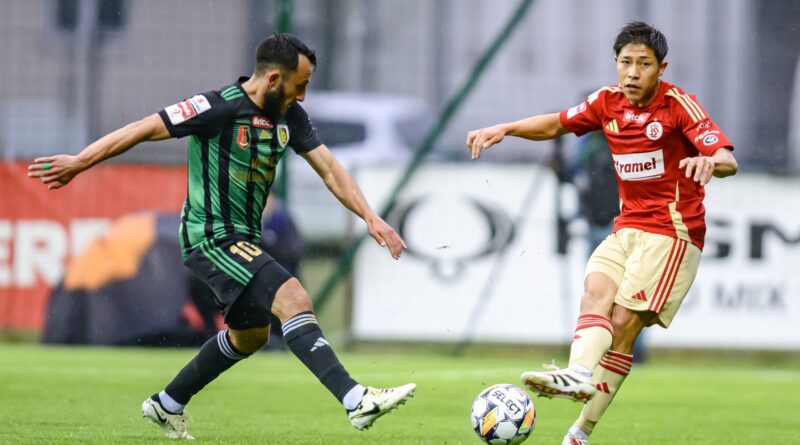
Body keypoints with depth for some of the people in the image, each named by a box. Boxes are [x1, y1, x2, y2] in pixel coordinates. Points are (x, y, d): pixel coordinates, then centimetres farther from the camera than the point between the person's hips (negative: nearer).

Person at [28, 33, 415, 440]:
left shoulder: (289, 116, 4)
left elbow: (329, 168, 7)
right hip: (212, 237, -10)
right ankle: (356, 401, -32)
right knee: (294, 300, -23)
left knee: (250, 334, 23)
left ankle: (167, 405, 37)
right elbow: (145, 129, -14)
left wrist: (370, 217, -4)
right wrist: (79, 163, -12)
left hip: (244, 239, 10)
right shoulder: (219, 108, -19)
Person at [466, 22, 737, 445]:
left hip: (672, 231, -6)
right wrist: (503, 129, 5)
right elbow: (556, 124, 20)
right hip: (627, 227, 6)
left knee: (624, 322, -16)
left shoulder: (678, 105, -11)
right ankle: (578, 373, -44)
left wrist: (709, 162, -44)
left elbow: (728, 160, -20)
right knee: (596, 290, -22)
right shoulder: (607, 102, 6)